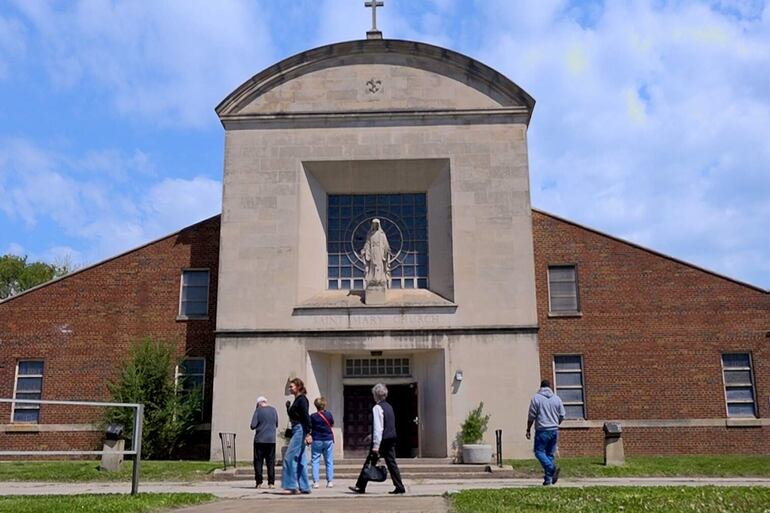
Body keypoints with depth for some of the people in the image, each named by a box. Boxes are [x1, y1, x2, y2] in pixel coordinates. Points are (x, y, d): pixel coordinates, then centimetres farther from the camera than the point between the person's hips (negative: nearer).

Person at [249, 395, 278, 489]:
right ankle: (271, 482, 3)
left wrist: (259, 426, 12)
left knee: (258, 461, 5)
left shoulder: (258, 410, -5)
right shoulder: (273, 410, 7)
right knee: (271, 461, 6)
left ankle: (259, 482, 2)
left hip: (260, 440, -3)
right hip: (271, 440, 3)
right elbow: (276, 425, 15)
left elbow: (253, 426, -9)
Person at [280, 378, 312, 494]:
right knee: (300, 460, 10)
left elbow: (306, 417, -19)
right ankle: (303, 487, 13)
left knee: (290, 457, -9)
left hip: (300, 430, -10)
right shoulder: (297, 400, 17)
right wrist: (288, 407, 6)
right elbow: (292, 416, 21)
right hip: (296, 431, 10)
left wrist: (308, 433, -25)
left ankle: (291, 486, -6)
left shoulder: (302, 399, -12)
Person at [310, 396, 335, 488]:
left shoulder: (313, 416, -10)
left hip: (316, 440, -2)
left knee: (315, 461, 4)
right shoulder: (329, 414, -4)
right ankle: (330, 481, 7)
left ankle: (315, 482, -3)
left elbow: (309, 428, -5)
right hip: (328, 440, 2)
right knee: (329, 461, 9)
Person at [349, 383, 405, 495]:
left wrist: (376, 445, -19)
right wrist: (373, 436, 30)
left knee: (369, 463, 4)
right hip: (391, 439, 7)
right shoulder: (389, 407, 13)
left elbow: (378, 427, -18)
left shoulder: (377, 408, -12)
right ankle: (399, 487, 1)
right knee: (391, 463, 7)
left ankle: (361, 487, 13)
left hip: (382, 440, -7)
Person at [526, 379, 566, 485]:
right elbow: (562, 415, 10)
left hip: (542, 430, -5)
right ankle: (548, 479, 9)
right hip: (554, 430, 5)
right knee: (550, 454, 10)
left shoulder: (536, 398, -4)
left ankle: (552, 469, -22)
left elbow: (531, 416, -5)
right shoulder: (557, 398, 7)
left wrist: (528, 430, 3)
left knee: (539, 452, 0)